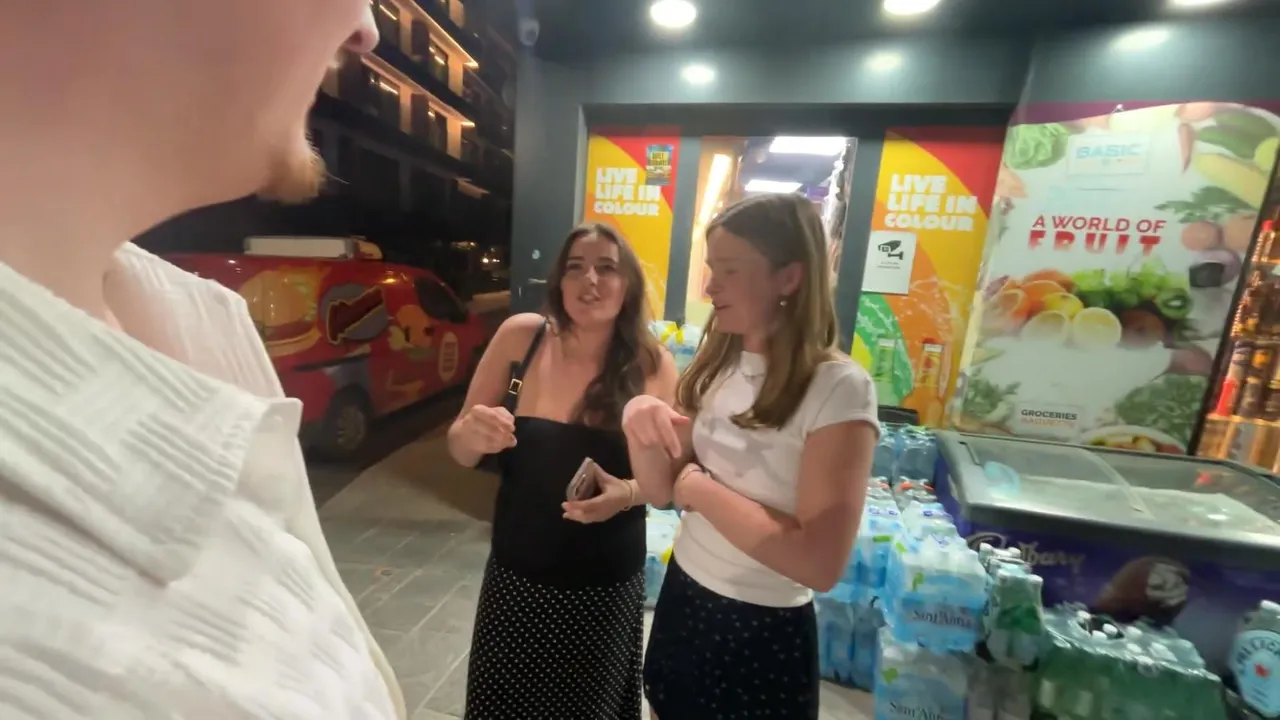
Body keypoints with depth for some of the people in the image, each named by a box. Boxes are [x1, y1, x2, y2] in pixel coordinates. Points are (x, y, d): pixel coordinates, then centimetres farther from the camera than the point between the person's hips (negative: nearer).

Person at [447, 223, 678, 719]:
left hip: (605, 589, -1)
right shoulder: (519, 337, -11)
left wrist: (627, 493, -23)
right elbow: (459, 451, -1)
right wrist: (473, 434, -23)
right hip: (514, 576, 2)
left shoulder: (653, 366, -13)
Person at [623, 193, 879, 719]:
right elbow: (662, 491, -2)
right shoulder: (718, 364, -4)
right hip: (681, 598, 6)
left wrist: (703, 490, -21)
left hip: (764, 636, -5)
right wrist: (639, 421, -19)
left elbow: (820, 563, -27)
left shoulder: (839, 389, -21)